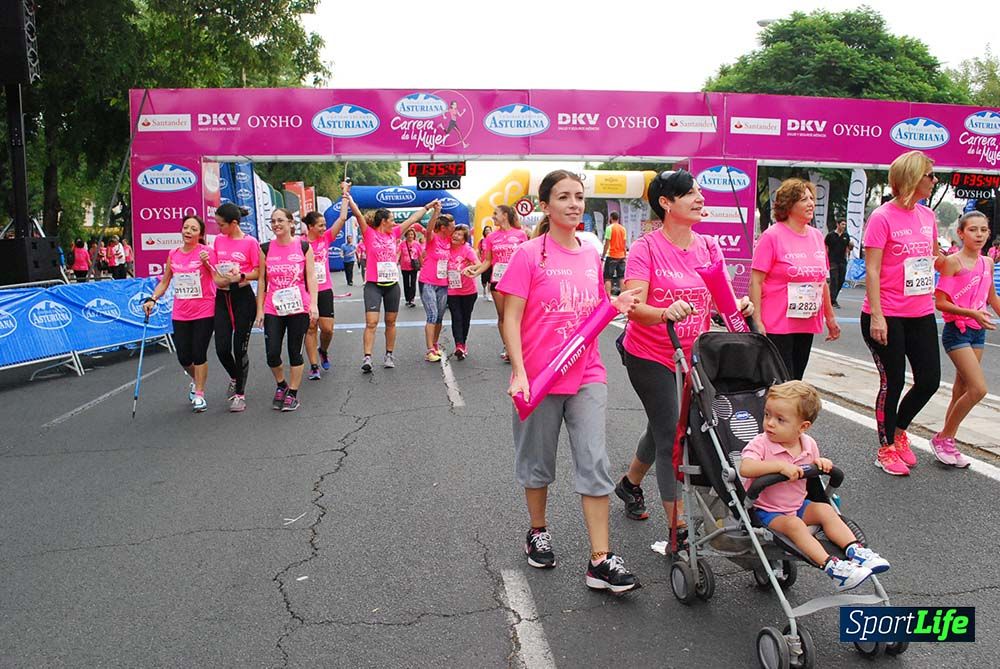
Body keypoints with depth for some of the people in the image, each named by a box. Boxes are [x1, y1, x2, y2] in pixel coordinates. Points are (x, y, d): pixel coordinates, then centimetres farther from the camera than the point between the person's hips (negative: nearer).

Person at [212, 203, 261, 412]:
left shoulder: (250, 242, -6)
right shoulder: (218, 240, 9)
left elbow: (258, 273, -5)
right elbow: (215, 267, 18)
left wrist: (241, 276, -20)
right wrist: (218, 278, -1)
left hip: (243, 296, -4)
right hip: (222, 297, 5)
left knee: (240, 348, 0)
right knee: (222, 348, 1)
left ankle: (240, 394, 12)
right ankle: (235, 378, 30)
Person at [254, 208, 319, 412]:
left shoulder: (303, 247, 1)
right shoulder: (266, 249, 6)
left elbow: (311, 277, 0)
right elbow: (262, 280, 7)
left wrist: (313, 305, -9)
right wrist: (260, 309, 3)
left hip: (299, 308, -1)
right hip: (273, 309, 2)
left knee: (295, 351, 5)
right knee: (272, 353, -4)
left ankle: (292, 393, 18)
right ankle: (281, 385, 24)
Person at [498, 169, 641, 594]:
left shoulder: (591, 255, 8)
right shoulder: (529, 255, -8)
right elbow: (512, 320, -10)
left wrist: (617, 305, -2)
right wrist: (519, 373, -19)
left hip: (587, 375, 4)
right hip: (539, 378, -3)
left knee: (595, 465, -2)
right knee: (538, 462, 13)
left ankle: (600, 562, 3)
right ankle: (538, 532, 37)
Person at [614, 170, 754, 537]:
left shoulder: (709, 246, 2)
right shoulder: (646, 248, -15)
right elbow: (634, 306, -24)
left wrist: (740, 307, -23)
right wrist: (666, 312, -42)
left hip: (692, 355, 6)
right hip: (650, 356, -6)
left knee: (661, 428, 21)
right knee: (671, 435, -7)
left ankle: (630, 483, 48)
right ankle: (677, 528, 0)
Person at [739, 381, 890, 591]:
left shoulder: (808, 444, 0)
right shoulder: (761, 444, -19)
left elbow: (811, 466, 19)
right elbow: (745, 468, -37)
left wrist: (821, 463, -5)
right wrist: (780, 465, -42)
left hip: (798, 506, 6)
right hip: (766, 511, -6)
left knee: (825, 510, -13)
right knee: (794, 524, -29)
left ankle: (855, 550, -14)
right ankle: (830, 565, -35)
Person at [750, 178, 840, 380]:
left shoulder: (817, 235, 10)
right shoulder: (772, 236, -9)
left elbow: (822, 280, 19)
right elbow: (756, 282, -12)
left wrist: (830, 317, 21)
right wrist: (757, 321, -18)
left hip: (807, 325, 6)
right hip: (776, 326, -6)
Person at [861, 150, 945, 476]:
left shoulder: (927, 215, 9)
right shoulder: (882, 217, -12)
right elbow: (872, 269, -15)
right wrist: (876, 316, -19)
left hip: (921, 314, 7)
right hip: (887, 317, -7)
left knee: (929, 380, 8)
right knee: (893, 382, 2)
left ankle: (899, 430, 34)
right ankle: (886, 448, 21)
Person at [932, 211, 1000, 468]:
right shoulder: (953, 261, -11)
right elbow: (940, 302, -15)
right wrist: (972, 313, -25)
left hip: (978, 331, 7)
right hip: (957, 331, -7)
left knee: (961, 390, 10)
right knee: (978, 389, -14)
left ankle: (947, 444, 19)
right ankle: (943, 438, 1)